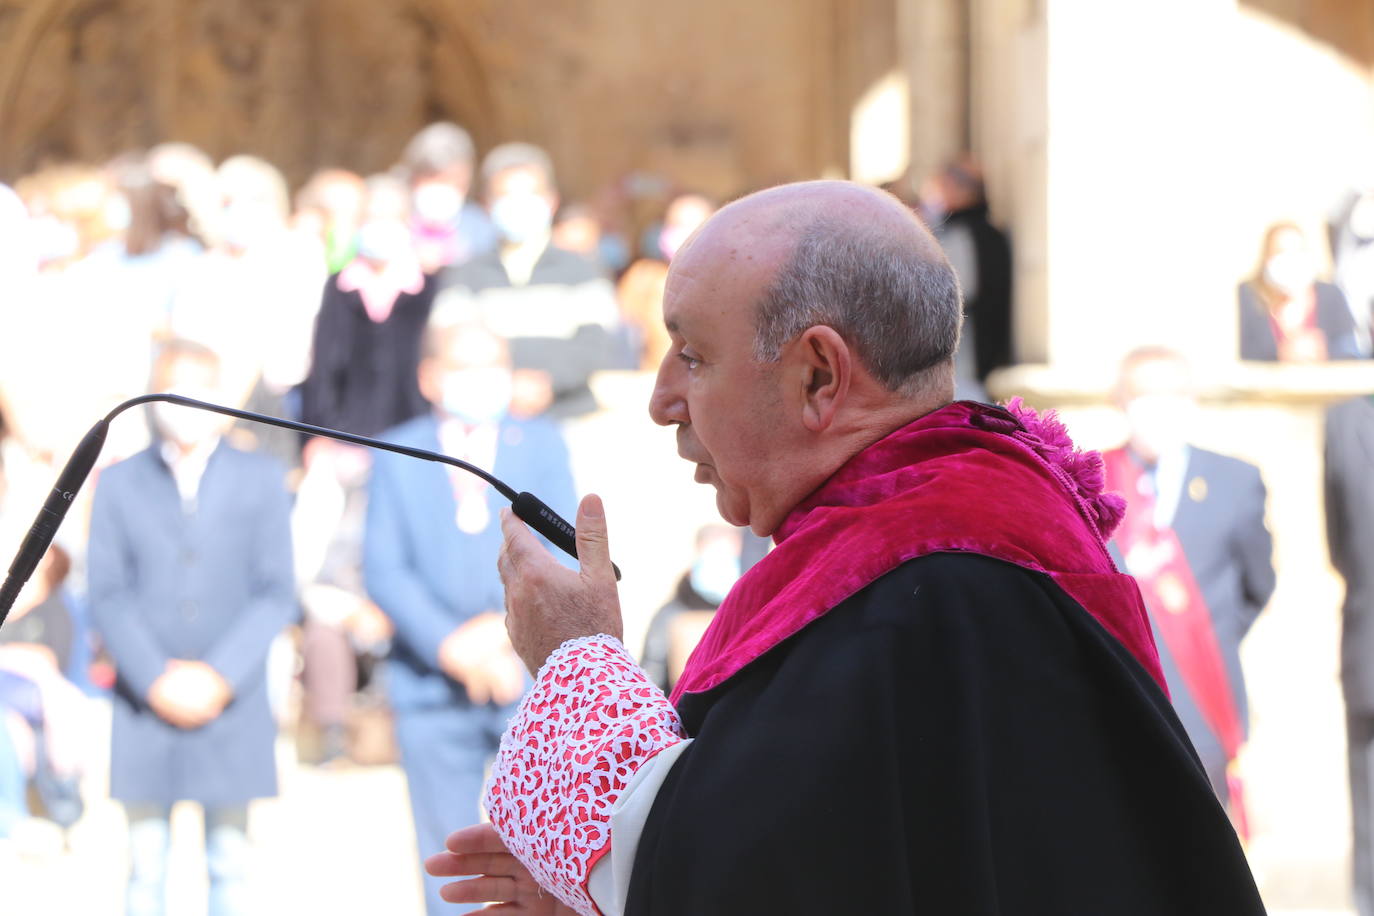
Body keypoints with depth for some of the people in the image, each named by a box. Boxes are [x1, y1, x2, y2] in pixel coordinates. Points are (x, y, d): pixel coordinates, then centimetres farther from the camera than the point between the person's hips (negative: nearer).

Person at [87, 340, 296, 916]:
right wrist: (156, 681, -11)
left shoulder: (260, 479, 4)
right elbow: (108, 596, 0)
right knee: (146, 868, 1)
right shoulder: (118, 484, 5)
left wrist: (220, 676, -12)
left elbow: (276, 594, -1)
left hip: (231, 699, 0)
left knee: (230, 866, 5)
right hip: (146, 706, 0)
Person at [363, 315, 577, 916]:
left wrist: (508, 630, -13)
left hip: (533, 681, 0)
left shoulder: (542, 446, 11)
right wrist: (448, 644, -14)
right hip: (433, 686, 0)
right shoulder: (396, 456, 8)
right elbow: (384, 569, -1)